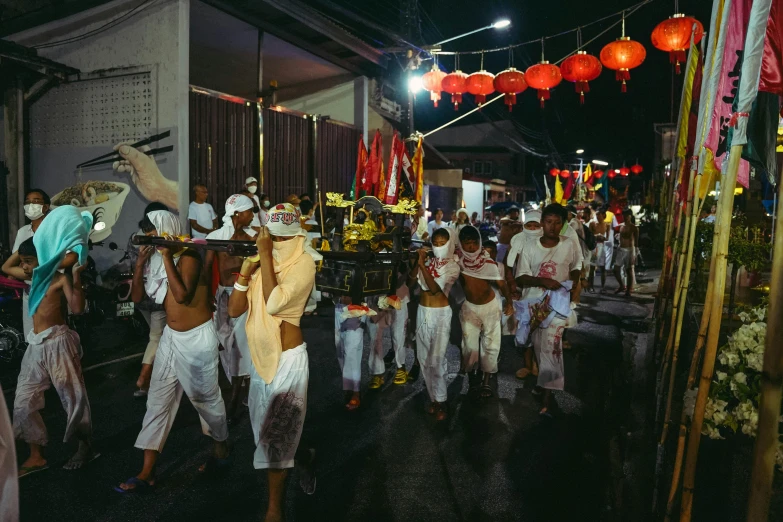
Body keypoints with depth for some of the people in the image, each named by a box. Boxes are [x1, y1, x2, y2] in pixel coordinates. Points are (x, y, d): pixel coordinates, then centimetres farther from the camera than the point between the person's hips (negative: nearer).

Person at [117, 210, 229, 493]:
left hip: (197, 337, -7)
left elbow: (182, 295, -29)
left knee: (205, 397, 7)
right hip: (171, 336, 7)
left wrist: (167, 256, -26)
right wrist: (141, 261, -6)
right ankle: (147, 473, 12)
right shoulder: (158, 260, 6)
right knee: (157, 400, 5)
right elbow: (137, 295, 5)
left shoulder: (188, 257, -16)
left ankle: (221, 449, 31)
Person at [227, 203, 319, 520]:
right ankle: (303, 458, 46)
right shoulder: (262, 261, 4)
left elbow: (274, 302, -29)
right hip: (260, 356, 7)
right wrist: (246, 267, -12)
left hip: (287, 358, -7)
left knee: (276, 434, 4)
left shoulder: (302, 262, -13)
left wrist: (266, 254, -23)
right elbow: (234, 310, -1)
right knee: (264, 431, 19)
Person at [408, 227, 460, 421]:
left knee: (436, 359, -8)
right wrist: (417, 262, -16)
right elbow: (410, 281, -5)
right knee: (424, 359, 8)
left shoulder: (453, 266, -7)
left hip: (441, 314, -4)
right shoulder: (428, 261, 4)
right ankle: (433, 397, 20)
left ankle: (441, 401, 5)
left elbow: (435, 288, -21)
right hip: (422, 312, 5)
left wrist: (422, 265, -23)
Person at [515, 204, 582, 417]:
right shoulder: (530, 247, -4)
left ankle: (548, 395, -7)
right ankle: (542, 379, 38)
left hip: (557, 304, -2)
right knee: (537, 345, 14)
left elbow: (576, 268, 16)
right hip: (532, 302, 2)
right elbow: (520, 279, -7)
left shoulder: (570, 246, -3)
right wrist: (543, 281, -23)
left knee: (551, 346, -12)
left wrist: (574, 283, -5)